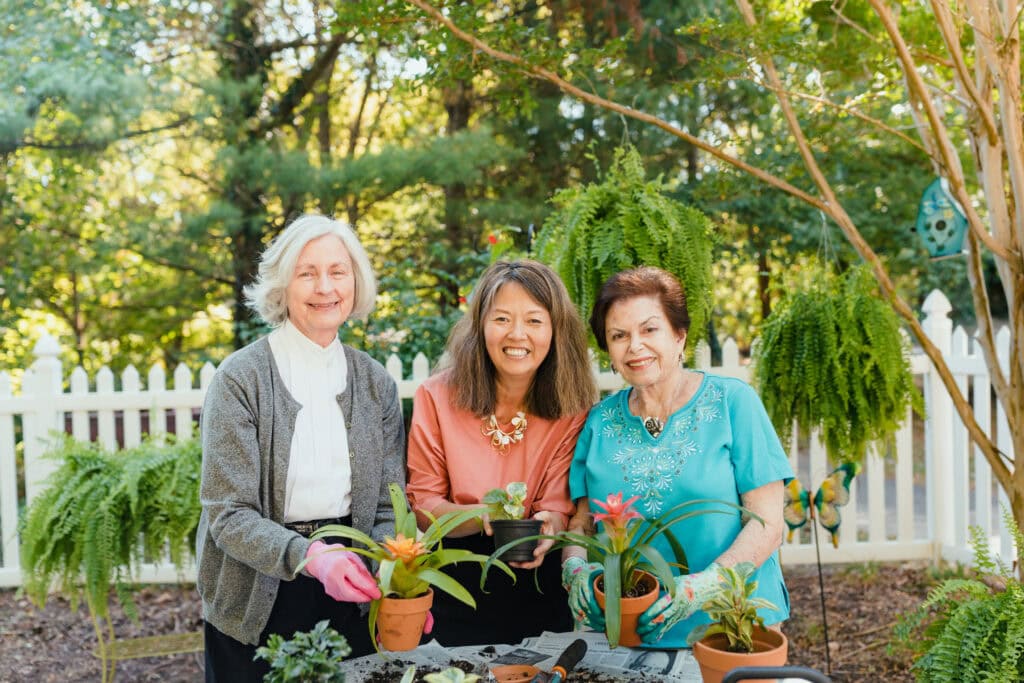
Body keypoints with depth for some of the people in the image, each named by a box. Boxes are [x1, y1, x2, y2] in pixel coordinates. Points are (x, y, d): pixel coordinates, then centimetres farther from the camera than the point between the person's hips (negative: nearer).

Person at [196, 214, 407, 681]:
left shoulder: (376, 383, 3)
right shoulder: (241, 378, -10)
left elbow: (388, 507, 2)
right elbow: (228, 515, -15)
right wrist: (308, 556, -31)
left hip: (348, 597, 3)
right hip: (258, 603, -3)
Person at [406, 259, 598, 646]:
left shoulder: (573, 410, -6)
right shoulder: (437, 397, -8)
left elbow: (558, 507, -9)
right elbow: (421, 506, -8)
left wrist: (548, 527, -33)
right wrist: (482, 517, -27)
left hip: (537, 594, 1)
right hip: (452, 591, -1)